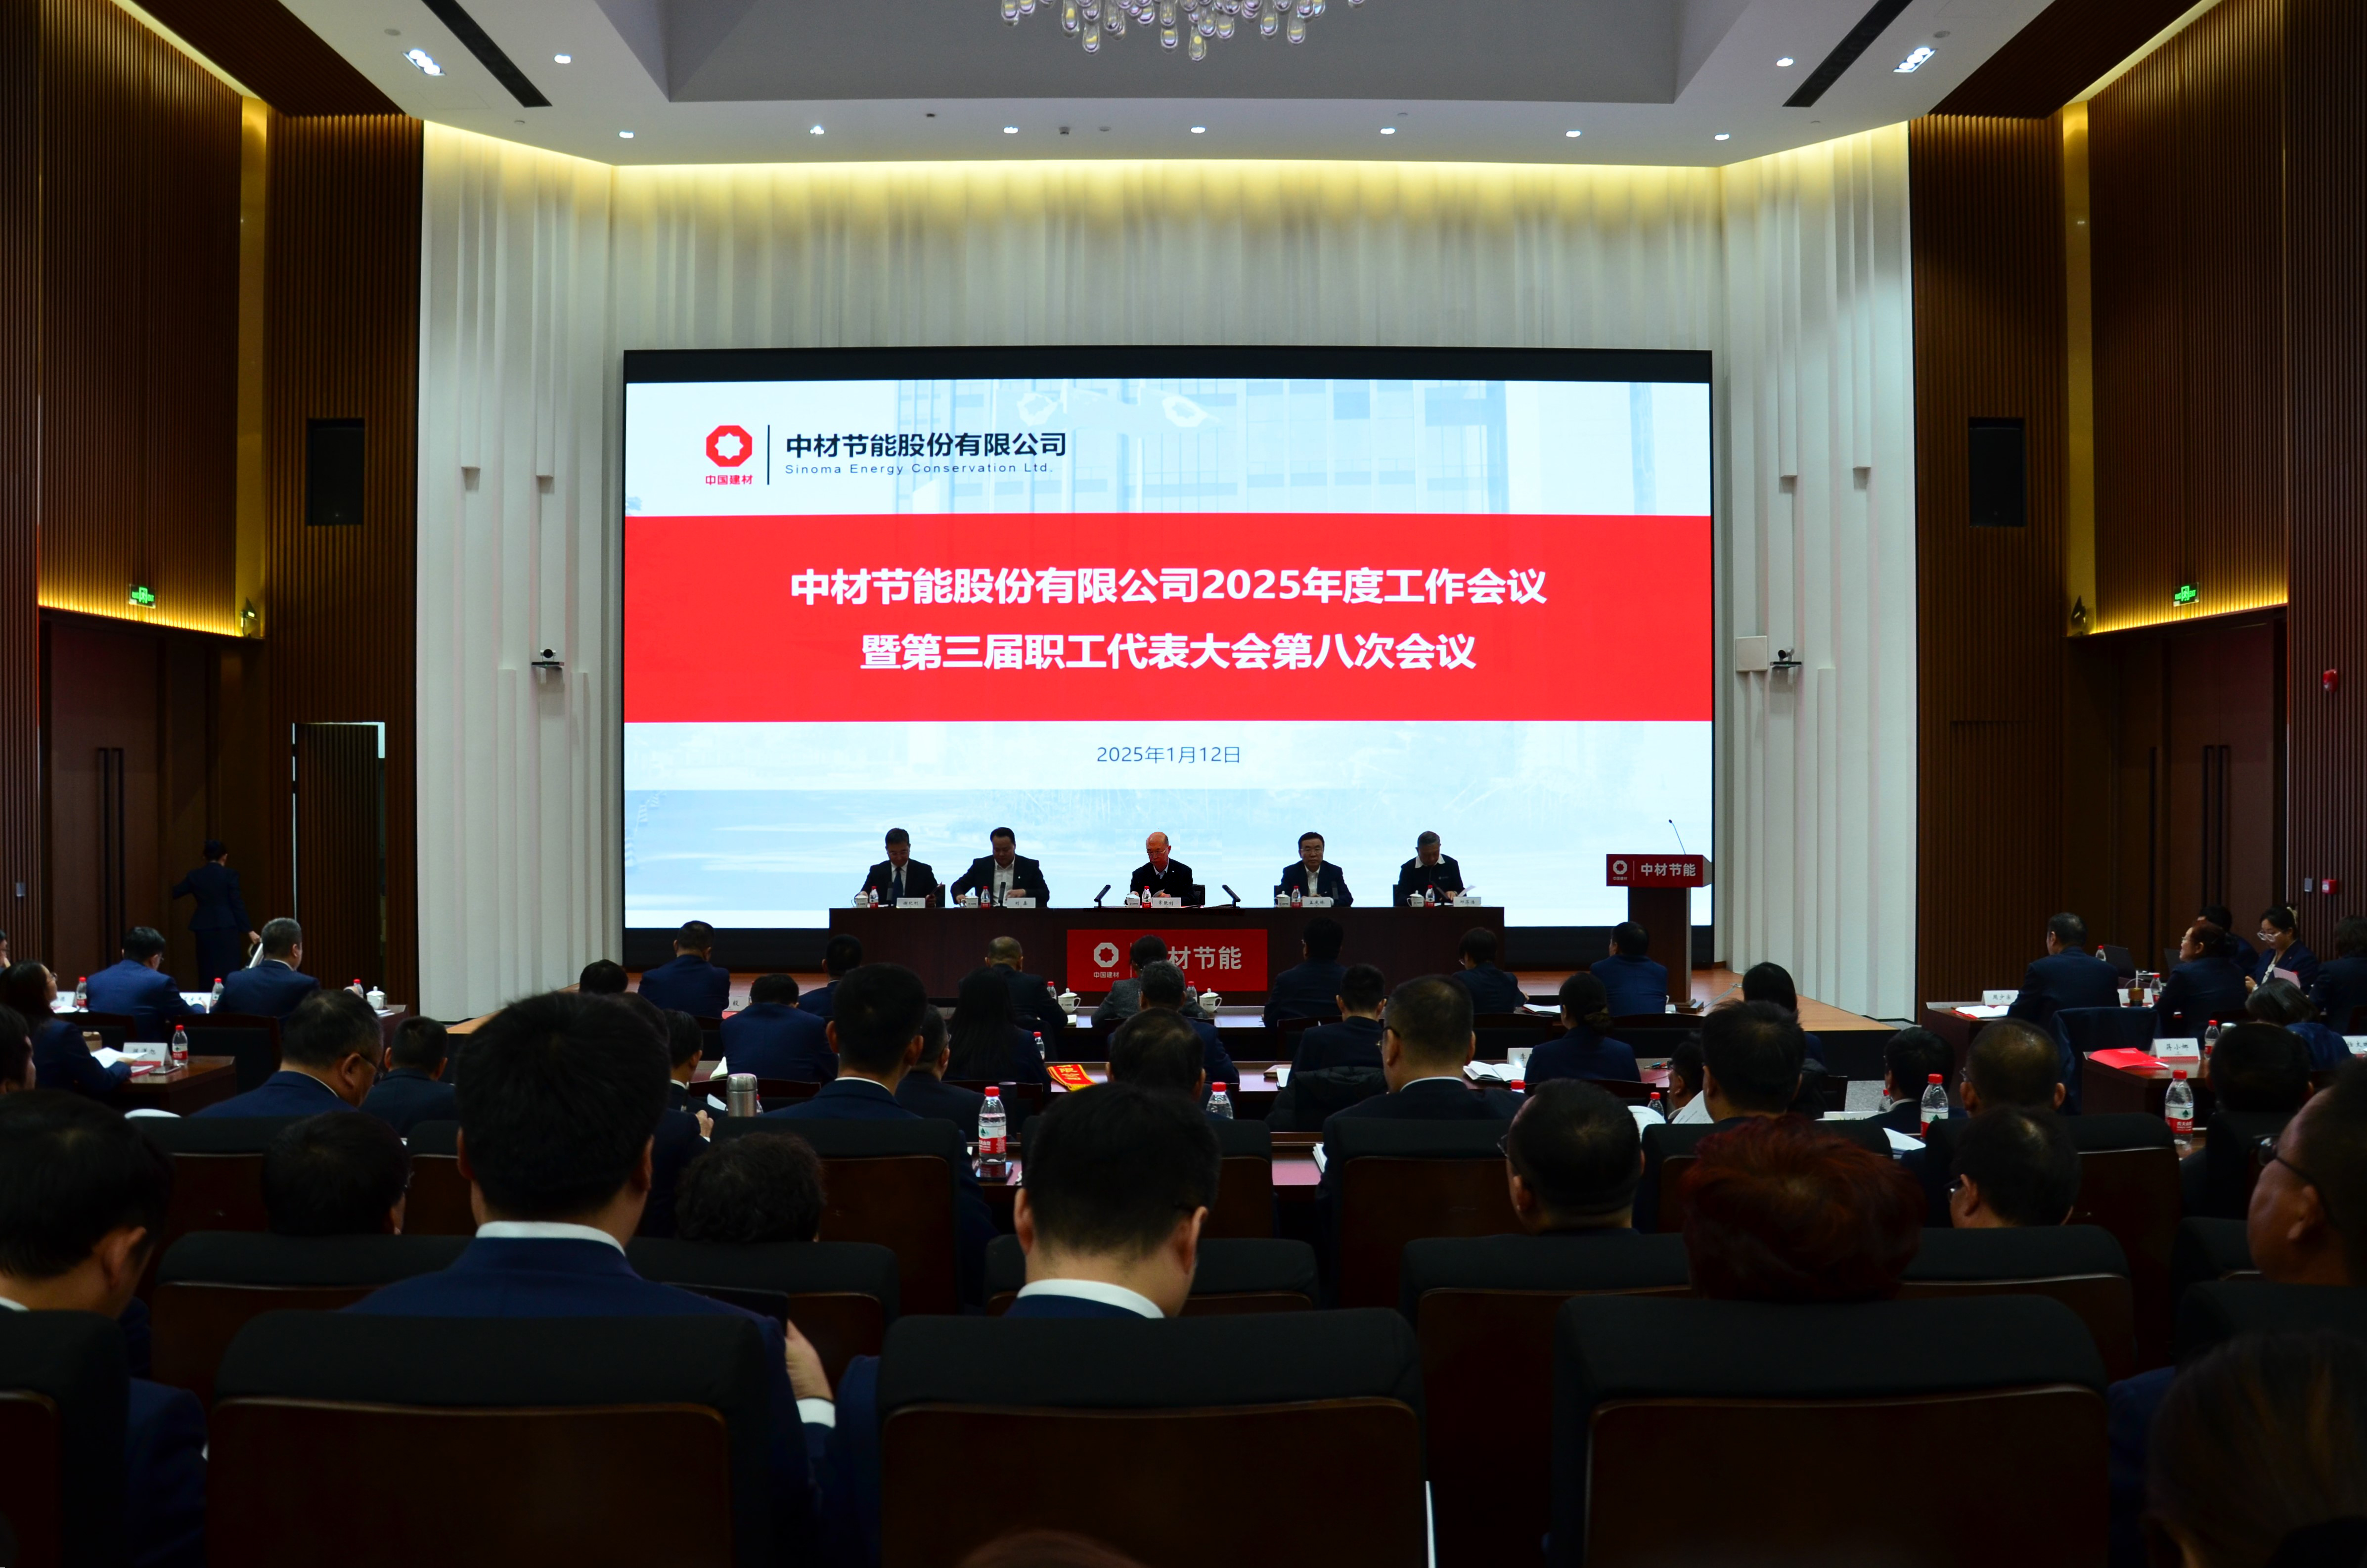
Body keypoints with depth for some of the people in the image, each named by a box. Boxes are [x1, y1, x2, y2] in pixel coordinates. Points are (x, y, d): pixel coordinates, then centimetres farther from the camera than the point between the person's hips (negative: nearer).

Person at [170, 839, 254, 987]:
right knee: (229, 971, -3)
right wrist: (249, 931, -3)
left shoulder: (195, 876, 5)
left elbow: (174, 893, 14)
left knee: (207, 971, 9)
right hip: (227, 928, -4)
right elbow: (238, 904, -6)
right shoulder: (230, 875, -4)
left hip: (204, 928, 4)